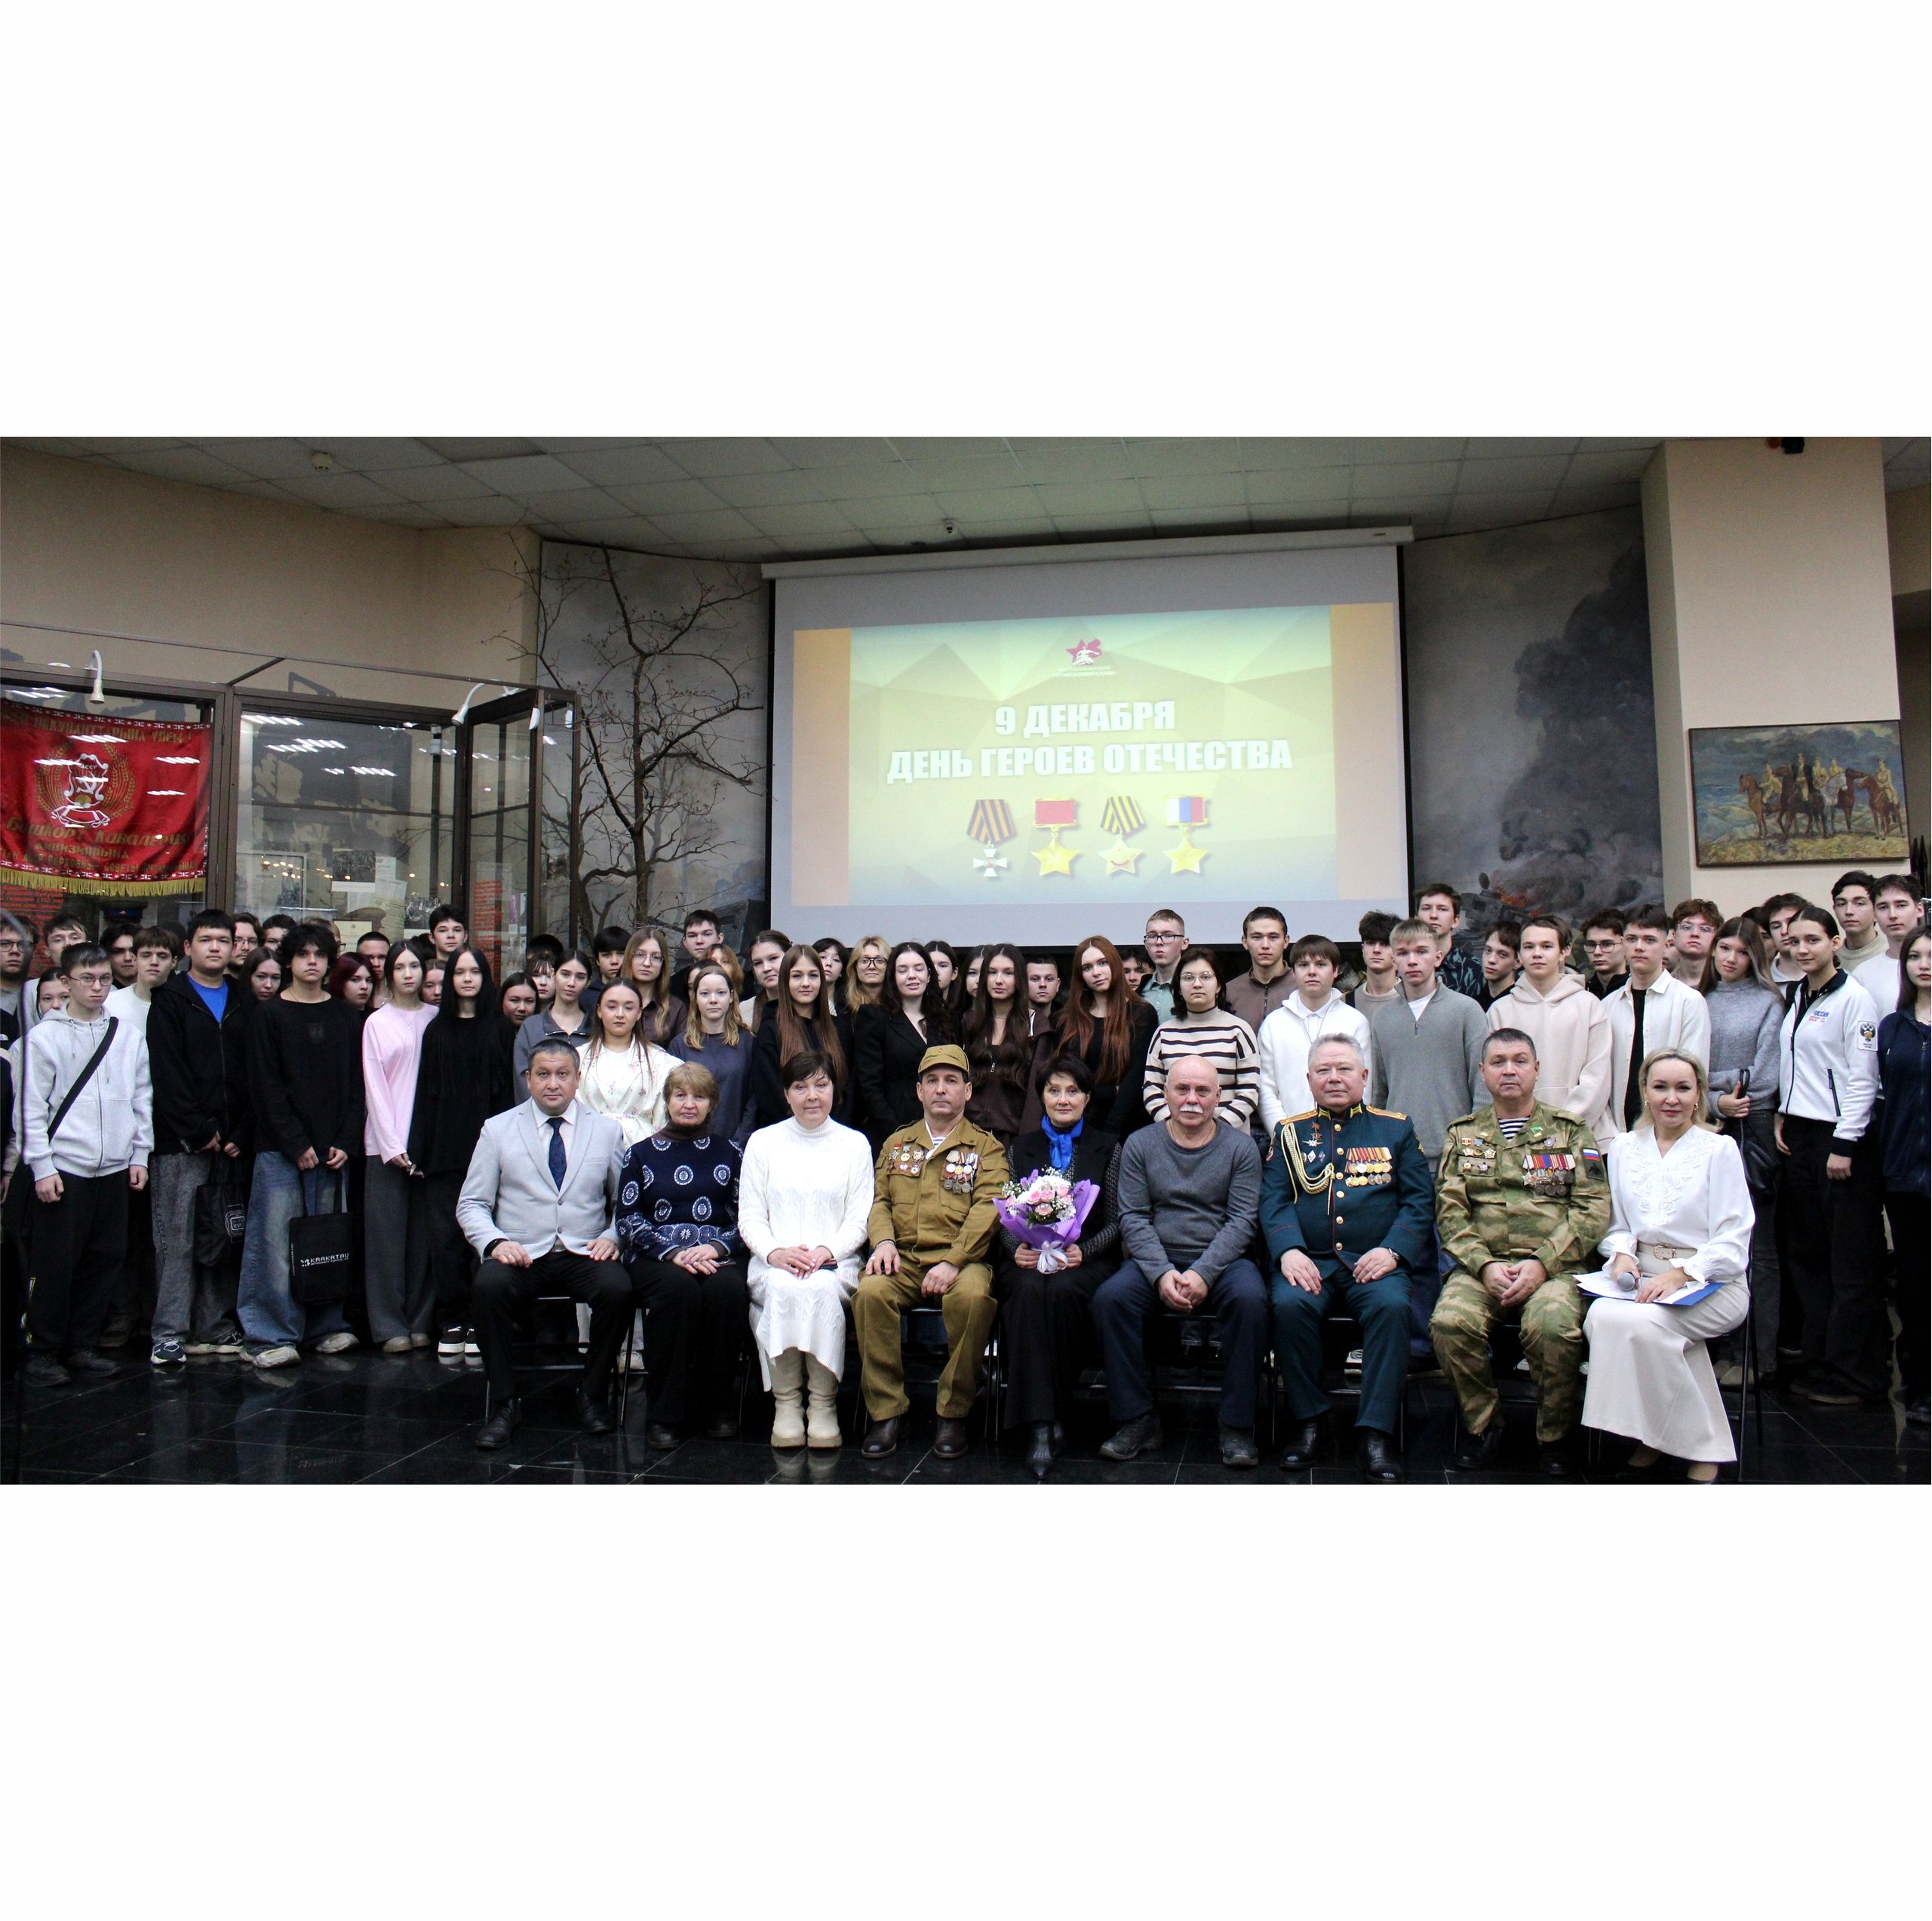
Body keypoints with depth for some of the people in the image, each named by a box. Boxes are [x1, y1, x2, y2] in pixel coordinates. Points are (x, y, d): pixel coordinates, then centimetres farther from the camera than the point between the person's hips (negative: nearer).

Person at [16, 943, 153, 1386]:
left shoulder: (129, 1035, 10)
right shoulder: (44, 1036, -2)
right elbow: (32, 1108, -4)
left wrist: (139, 1155, 8)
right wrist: (42, 1167, -9)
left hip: (114, 1168, 4)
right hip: (63, 1170, -4)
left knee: (106, 1259, 7)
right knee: (55, 1265, -2)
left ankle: (83, 1345, 20)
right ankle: (42, 1353, 11)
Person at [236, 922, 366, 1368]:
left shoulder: (346, 1017, 11)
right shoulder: (269, 1015, 3)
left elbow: (357, 1085, 10)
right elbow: (265, 1087, -3)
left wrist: (346, 1142, -2)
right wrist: (296, 1144, -10)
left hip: (333, 1151, 3)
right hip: (281, 1150, -3)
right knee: (276, 1241, -3)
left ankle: (326, 1326, 16)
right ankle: (271, 1335, 4)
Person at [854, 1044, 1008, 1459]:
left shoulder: (986, 1147, 10)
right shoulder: (896, 1143, 22)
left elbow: (987, 1207, -4)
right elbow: (879, 1200, 16)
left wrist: (953, 1262, -18)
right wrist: (884, 1241, -8)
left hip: (962, 1259, -2)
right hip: (903, 1259, 3)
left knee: (972, 1297, -35)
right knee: (870, 1292, -29)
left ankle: (953, 1415, -17)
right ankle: (886, 1412, -16)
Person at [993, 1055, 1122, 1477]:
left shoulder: (1107, 1147, 13)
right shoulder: (1021, 1148, 19)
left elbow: (1116, 1220, 6)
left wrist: (1083, 1250, -12)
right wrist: (1016, 1249, -10)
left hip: (1084, 1262, -1)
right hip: (1027, 1260, 1)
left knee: (1062, 1291, -35)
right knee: (1029, 1291, -34)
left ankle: (1056, 1413, -22)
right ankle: (1039, 1424, -35)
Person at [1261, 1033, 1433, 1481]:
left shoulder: (1396, 1129, 16)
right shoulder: (1289, 1132, 16)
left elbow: (1420, 1199, 7)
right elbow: (1273, 1200, 6)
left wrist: (1392, 1250, -10)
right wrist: (1288, 1250, -13)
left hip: (1374, 1262, 0)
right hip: (1309, 1261, 0)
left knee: (1391, 1306, -32)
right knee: (1288, 1304, -31)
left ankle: (1376, 1432, -22)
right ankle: (1308, 1422, -13)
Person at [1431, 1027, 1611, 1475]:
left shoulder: (1570, 1132, 13)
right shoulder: (1462, 1135, 17)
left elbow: (1593, 1210, 2)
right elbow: (1450, 1212, 7)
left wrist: (1542, 1263, -11)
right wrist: (1484, 1265, -10)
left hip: (1553, 1267, -1)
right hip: (1481, 1265, 2)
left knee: (1552, 1326, -33)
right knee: (1450, 1322, -29)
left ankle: (1554, 1436, -6)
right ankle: (1482, 1423, -1)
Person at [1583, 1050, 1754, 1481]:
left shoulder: (1719, 1149, 0)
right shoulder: (1624, 1148, 13)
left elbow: (1732, 1243, -6)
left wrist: (1680, 1274, -21)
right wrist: (1622, 1254, -6)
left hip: (1710, 1283, -4)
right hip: (1642, 1276, 4)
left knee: (1639, 1322, -34)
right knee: (1601, 1315, -31)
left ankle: (1702, 1444, -13)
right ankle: (1650, 1432, -11)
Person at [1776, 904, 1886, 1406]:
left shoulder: (1853, 998, -9)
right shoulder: (1795, 997, 13)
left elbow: (1863, 1078, -13)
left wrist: (1844, 1144, -16)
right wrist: (1783, 1118, 9)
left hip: (1841, 1138, -7)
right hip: (1799, 1137, 8)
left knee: (1852, 1264, 0)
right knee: (1807, 1256, 10)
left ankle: (1853, 1374, 8)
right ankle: (1817, 1363, 19)